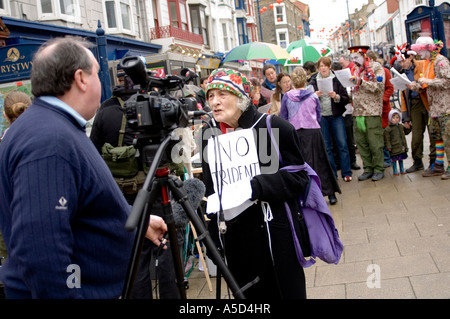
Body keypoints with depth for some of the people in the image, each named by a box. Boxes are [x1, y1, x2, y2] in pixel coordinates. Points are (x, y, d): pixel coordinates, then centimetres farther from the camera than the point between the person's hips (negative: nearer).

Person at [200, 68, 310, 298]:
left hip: (276, 236, -4)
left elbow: (298, 177, -9)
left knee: (286, 292, 8)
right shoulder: (209, 135, 6)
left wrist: (257, 187, -23)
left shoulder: (276, 128, -9)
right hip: (236, 240, 4)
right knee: (248, 294, 13)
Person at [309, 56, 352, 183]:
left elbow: (346, 98, -1)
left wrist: (336, 96, -19)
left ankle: (346, 173, 6)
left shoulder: (336, 79, 1)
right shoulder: (313, 81, 4)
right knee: (326, 146, 5)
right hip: (321, 117, 1)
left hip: (336, 115, -1)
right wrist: (315, 96, -15)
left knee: (342, 144, -2)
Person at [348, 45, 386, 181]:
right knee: (361, 143, 6)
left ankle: (379, 169, 7)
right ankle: (368, 169, 15)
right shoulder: (356, 70, 19)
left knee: (375, 143, -3)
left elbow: (378, 87, -12)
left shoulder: (376, 67, 0)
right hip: (358, 112, 6)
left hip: (372, 111, -6)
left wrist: (361, 81, -16)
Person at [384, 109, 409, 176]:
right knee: (394, 160, 1)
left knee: (401, 159, 15)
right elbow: (387, 139, -12)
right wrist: (388, 146, -16)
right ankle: (395, 171, 13)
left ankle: (402, 169, 26)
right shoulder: (388, 129, -11)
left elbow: (403, 136, 22)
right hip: (394, 148, -6)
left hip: (402, 147, 6)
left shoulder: (401, 126, 10)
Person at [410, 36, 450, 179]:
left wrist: (427, 81, -19)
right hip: (434, 106, 9)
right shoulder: (427, 62, 15)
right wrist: (416, 85, 2)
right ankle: (438, 165, 18)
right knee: (436, 135, 11)